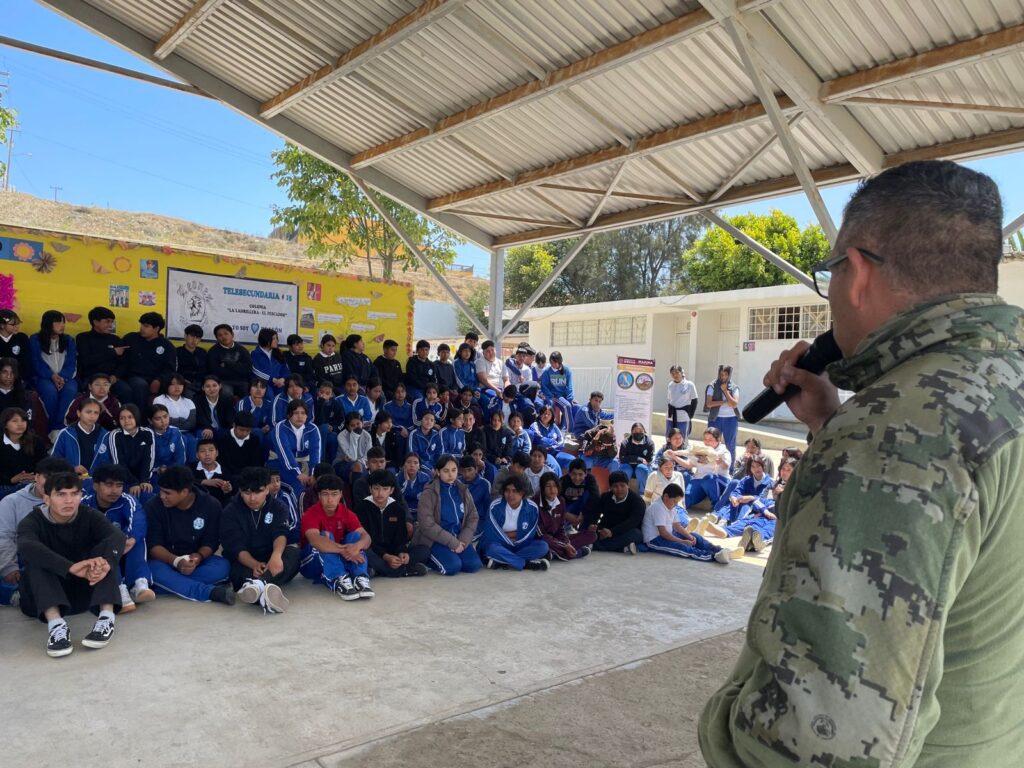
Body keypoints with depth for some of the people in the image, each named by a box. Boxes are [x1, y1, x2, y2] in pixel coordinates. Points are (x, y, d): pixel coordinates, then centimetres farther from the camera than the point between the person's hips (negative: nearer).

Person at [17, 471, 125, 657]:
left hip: (86, 590, 1)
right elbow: (26, 547, -35)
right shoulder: (33, 521, -11)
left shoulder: (89, 516, -6)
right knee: (36, 558, -27)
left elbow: (117, 536, -27)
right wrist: (71, 568, -51)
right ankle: (56, 624, -43)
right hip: (42, 598, -1)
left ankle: (106, 617, -35)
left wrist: (106, 563, -50)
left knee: (104, 549, -21)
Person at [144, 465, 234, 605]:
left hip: (196, 561, 1)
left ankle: (171, 586, -33)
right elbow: (153, 545, -15)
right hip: (166, 561, -1)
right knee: (154, 569, -36)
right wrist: (176, 561, -33)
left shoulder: (211, 506, -8)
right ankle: (212, 592, -47)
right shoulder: (154, 506, -10)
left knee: (223, 566, -28)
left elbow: (211, 542, -7)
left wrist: (198, 557, -30)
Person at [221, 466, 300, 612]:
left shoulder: (278, 508, 4)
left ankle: (258, 584, -58)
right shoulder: (230, 512, 0)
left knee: (293, 553, -30)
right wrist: (255, 565, -35)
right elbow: (236, 547, -14)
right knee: (236, 569, -36)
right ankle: (266, 588, -67)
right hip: (245, 564, -1)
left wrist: (276, 555, -40)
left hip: (272, 563, 1)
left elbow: (280, 534, -16)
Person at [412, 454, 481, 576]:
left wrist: (463, 540, -12)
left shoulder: (463, 491, 6)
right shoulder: (429, 493, -10)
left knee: (473, 565, -18)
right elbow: (427, 525, -17)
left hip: (458, 538, 5)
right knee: (452, 566, -28)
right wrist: (452, 542, -19)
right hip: (434, 540, -4)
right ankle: (429, 559, 1)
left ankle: (452, 555, 9)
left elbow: (473, 518, 5)